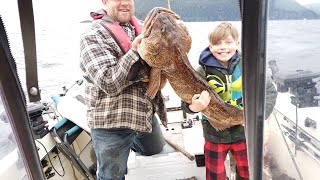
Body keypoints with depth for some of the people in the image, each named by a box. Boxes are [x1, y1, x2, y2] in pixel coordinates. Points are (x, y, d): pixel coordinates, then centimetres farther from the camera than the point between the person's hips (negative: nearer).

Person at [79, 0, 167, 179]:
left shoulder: (142, 28, 4)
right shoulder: (93, 37, -15)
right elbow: (109, 83, -25)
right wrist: (136, 51, -32)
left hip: (146, 112, 6)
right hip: (111, 120, -6)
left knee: (155, 149, 29)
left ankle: (128, 142, 50)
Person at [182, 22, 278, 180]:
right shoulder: (203, 71, -16)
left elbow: (269, 90, -5)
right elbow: (188, 102, -14)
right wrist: (193, 107, -37)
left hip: (243, 131, 2)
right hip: (215, 136, -2)